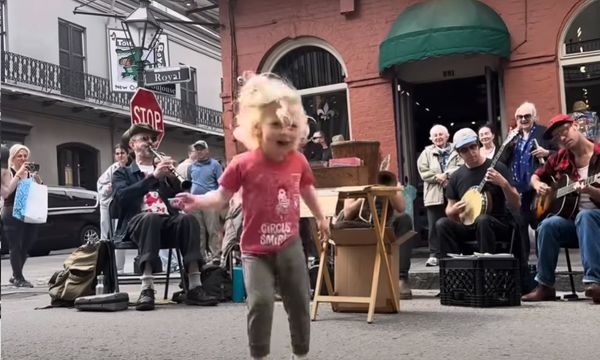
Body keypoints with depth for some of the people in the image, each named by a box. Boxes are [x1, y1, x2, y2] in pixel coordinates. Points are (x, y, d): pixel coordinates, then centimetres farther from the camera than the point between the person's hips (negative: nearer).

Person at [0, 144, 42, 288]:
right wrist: (19, 173, -18)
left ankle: (15, 276, 24)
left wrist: (37, 177, -7)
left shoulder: (31, 174, 10)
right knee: (15, 246, -4)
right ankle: (19, 278, 1)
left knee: (25, 247, 9)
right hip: (12, 215, -5)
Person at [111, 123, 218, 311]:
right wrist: (153, 176, -13)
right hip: (138, 223, -3)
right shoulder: (122, 173, 18)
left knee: (187, 218, -30)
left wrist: (171, 177, -5)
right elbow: (122, 198, -6)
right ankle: (147, 289, -43)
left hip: (167, 222, 3)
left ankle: (194, 288, -35)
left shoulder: (163, 171, 28)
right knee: (150, 217, -37)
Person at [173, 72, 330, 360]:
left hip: (289, 244, 4)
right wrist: (198, 202, -28)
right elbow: (222, 196, -9)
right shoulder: (244, 164, -13)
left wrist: (320, 218, 29)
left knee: (300, 302, 11)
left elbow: (307, 190, 18)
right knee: (260, 303, -14)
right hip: (255, 249, -3)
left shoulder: (298, 161, -2)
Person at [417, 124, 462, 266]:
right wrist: (437, 177, -12)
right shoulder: (427, 152, 11)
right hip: (434, 194, 0)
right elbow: (423, 172, 0)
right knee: (435, 226, -2)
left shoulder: (455, 151, 9)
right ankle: (434, 254, 1)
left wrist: (446, 174, -15)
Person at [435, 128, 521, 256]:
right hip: (468, 226, 4)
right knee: (442, 224, -23)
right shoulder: (456, 177, 5)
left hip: (498, 224, -3)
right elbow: (449, 210, 13)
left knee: (482, 220, -36)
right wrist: (454, 210, -11)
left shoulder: (497, 168, -5)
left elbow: (516, 205, -8)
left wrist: (503, 183, -24)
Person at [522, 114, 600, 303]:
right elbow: (536, 176, 22)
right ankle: (545, 286, -19)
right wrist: (538, 186, 0)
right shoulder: (560, 158, 7)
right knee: (548, 225, -27)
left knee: (584, 216, -38)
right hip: (570, 217, 4)